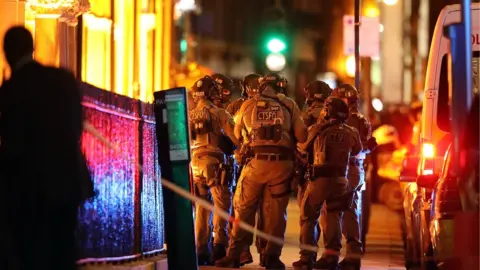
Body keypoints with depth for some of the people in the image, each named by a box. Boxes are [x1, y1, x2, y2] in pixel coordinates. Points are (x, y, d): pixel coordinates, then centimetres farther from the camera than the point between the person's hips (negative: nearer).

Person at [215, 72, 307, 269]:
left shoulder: (248, 105, 7)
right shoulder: (289, 105, 5)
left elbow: (237, 134, 15)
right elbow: (302, 136, -1)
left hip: (255, 163, 0)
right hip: (281, 164, 0)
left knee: (244, 210, 9)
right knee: (276, 212, 7)